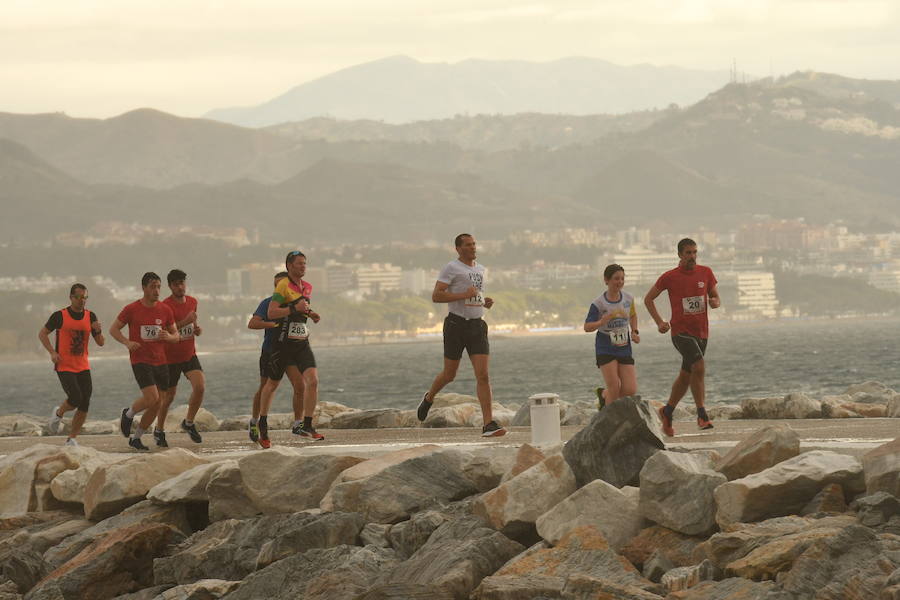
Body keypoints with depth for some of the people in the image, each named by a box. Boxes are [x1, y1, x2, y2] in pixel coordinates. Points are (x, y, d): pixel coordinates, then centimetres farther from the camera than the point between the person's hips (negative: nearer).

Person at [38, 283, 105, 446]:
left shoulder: (90, 317, 5)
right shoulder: (60, 316, -6)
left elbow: (101, 343, 8)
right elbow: (42, 334, 4)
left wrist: (98, 331, -14)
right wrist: (52, 352, -9)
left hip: (83, 367, 4)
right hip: (64, 367, -4)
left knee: (84, 406, -2)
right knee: (75, 398, -20)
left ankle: (72, 439, 12)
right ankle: (58, 414, 13)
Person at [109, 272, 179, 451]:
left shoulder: (165, 310, 5)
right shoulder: (132, 309, -5)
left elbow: (176, 336, 13)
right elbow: (113, 329, 4)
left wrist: (168, 337, -11)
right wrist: (127, 342, -14)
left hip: (160, 362, 5)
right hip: (140, 361, -5)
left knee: (156, 406, 4)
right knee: (151, 398, -20)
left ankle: (136, 438, 20)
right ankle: (128, 414, 10)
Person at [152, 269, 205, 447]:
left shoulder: (192, 302, 5)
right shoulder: (166, 306, -16)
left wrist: (198, 329, 0)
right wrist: (185, 322, -34)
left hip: (189, 354, 5)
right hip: (170, 357, -5)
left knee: (200, 386, -15)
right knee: (168, 396, 4)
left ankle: (189, 422, 7)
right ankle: (159, 430, 26)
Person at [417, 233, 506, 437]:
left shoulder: (479, 269, 15)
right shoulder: (451, 268, -7)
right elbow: (436, 296, -15)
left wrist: (485, 301, 11)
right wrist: (464, 295, -22)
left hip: (477, 325, 5)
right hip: (456, 324, -5)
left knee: (483, 375, -8)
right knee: (449, 374, 8)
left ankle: (488, 424, -13)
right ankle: (429, 398, 40)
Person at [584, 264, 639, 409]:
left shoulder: (628, 298, 2)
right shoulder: (599, 303, -10)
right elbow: (587, 327, -9)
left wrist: (634, 332, 6)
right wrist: (602, 321, -27)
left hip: (624, 348, 4)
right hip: (606, 349, -4)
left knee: (631, 390, -3)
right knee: (614, 388, -12)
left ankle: (604, 394, 25)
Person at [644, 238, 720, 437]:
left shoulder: (706, 273, 6)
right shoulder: (670, 277, -4)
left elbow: (716, 298, 13)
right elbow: (648, 299, 6)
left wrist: (715, 302, -12)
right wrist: (659, 322, -5)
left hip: (701, 331, 5)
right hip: (681, 331, -5)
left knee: (686, 376, 13)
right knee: (699, 367, -23)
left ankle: (667, 412, 32)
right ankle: (702, 415, -20)